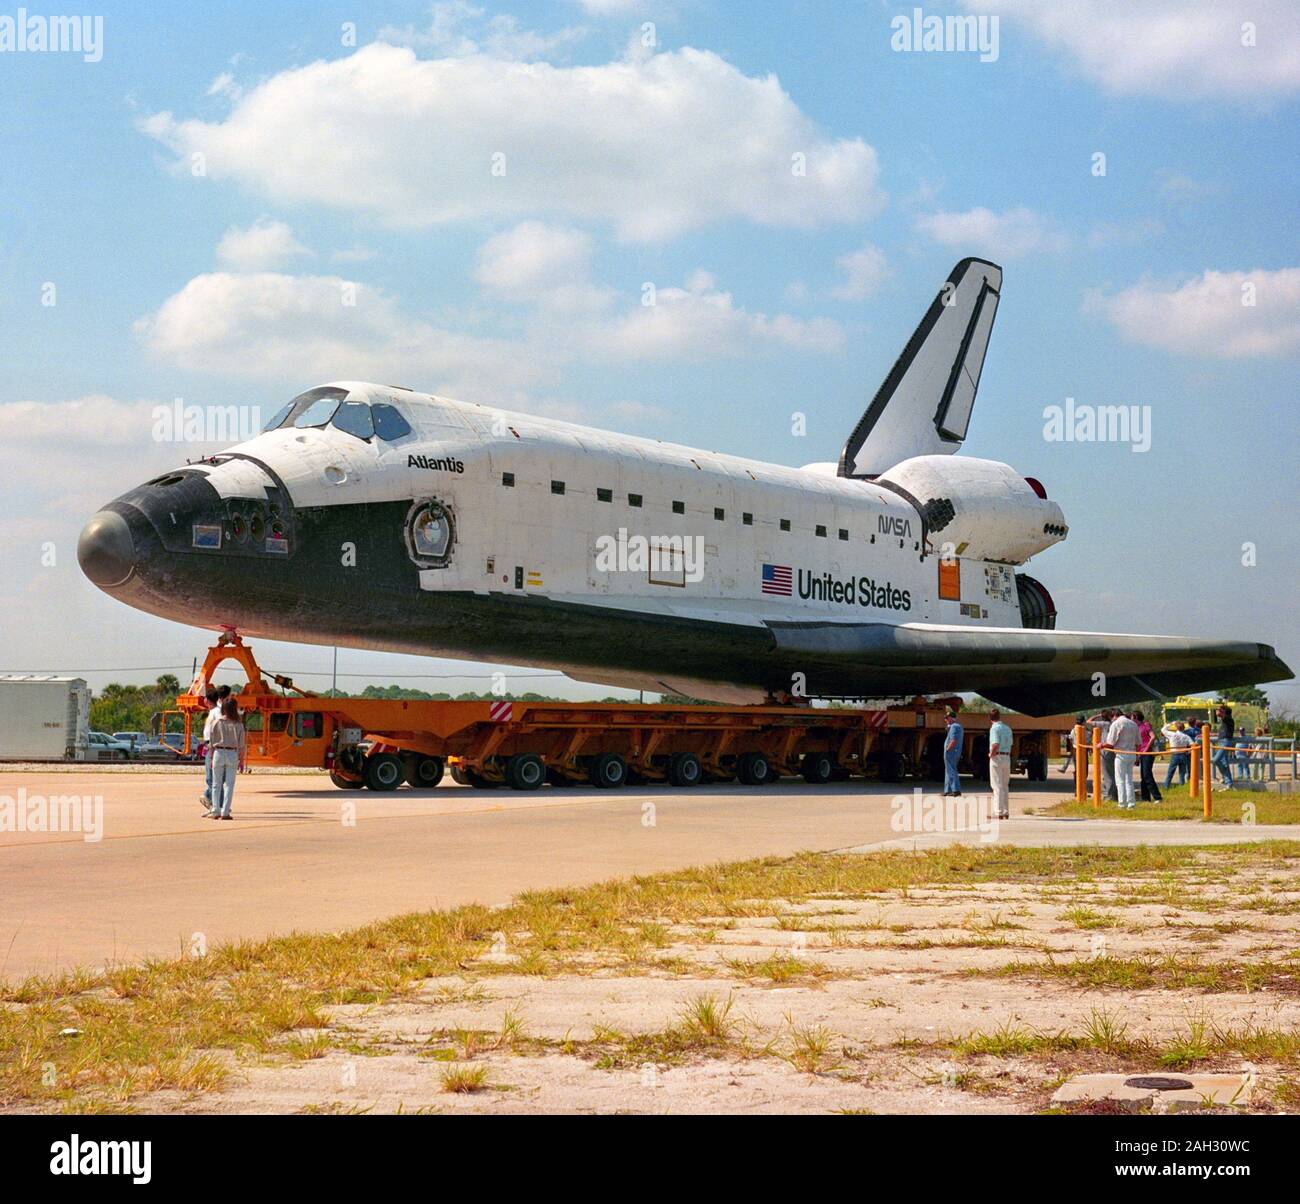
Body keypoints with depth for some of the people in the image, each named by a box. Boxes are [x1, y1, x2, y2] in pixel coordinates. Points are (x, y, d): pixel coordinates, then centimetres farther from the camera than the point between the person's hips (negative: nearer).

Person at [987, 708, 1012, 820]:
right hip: (1007, 757, 7)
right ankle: (1006, 812, 18)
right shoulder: (1008, 729, 12)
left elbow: (995, 745, -24)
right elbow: (1010, 744, 13)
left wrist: (991, 754, -9)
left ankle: (999, 813, -7)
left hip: (997, 757, -7)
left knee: (997, 786, -5)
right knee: (1005, 786, 15)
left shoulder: (994, 728, -12)